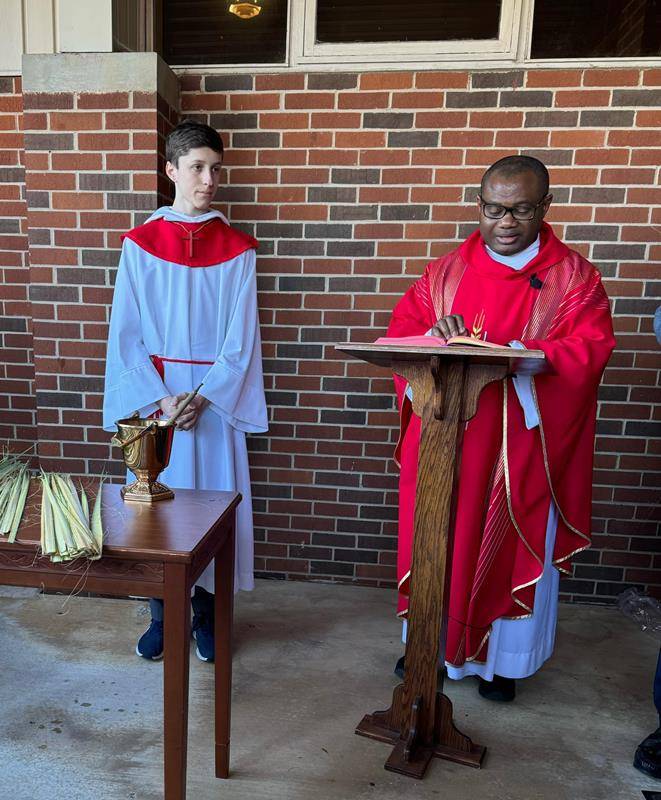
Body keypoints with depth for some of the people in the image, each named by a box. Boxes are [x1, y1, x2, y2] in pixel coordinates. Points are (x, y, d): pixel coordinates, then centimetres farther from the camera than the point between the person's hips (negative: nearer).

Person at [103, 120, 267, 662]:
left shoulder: (237, 249, 3)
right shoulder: (141, 244, 2)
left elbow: (241, 337, -2)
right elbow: (126, 333, -1)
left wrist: (203, 397, -12)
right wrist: (159, 398, -12)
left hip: (215, 398, 0)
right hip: (154, 396, 0)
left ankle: (206, 616, 25)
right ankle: (161, 616, 26)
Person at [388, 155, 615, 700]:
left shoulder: (572, 276, -1)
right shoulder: (447, 271, 8)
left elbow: (590, 349, -12)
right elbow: (402, 330, 6)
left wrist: (514, 354, -28)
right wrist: (434, 337, -17)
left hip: (523, 443, -2)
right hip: (443, 438, 3)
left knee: (513, 544, 9)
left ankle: (503, 657, 31)